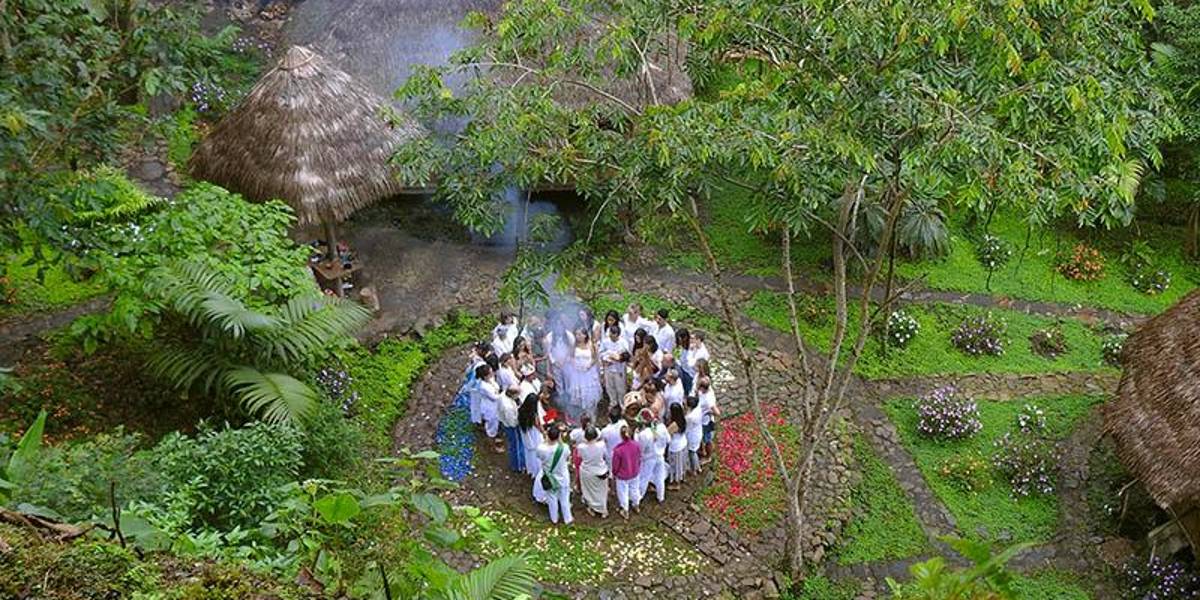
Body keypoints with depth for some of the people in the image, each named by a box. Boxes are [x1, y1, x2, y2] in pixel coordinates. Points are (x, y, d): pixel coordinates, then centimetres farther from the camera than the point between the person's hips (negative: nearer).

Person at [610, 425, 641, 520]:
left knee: (623, 492, 19)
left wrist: (614, 474, 2)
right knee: (634, 489, 28)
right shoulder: (636, 445, -21)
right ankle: (636, 505, 51)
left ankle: (625, 511, 36)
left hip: (622, 476, -4)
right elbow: (639, 459, -4)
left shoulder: (618, 449, -33)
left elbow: (615, 464, -18)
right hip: (634, 473, 4)